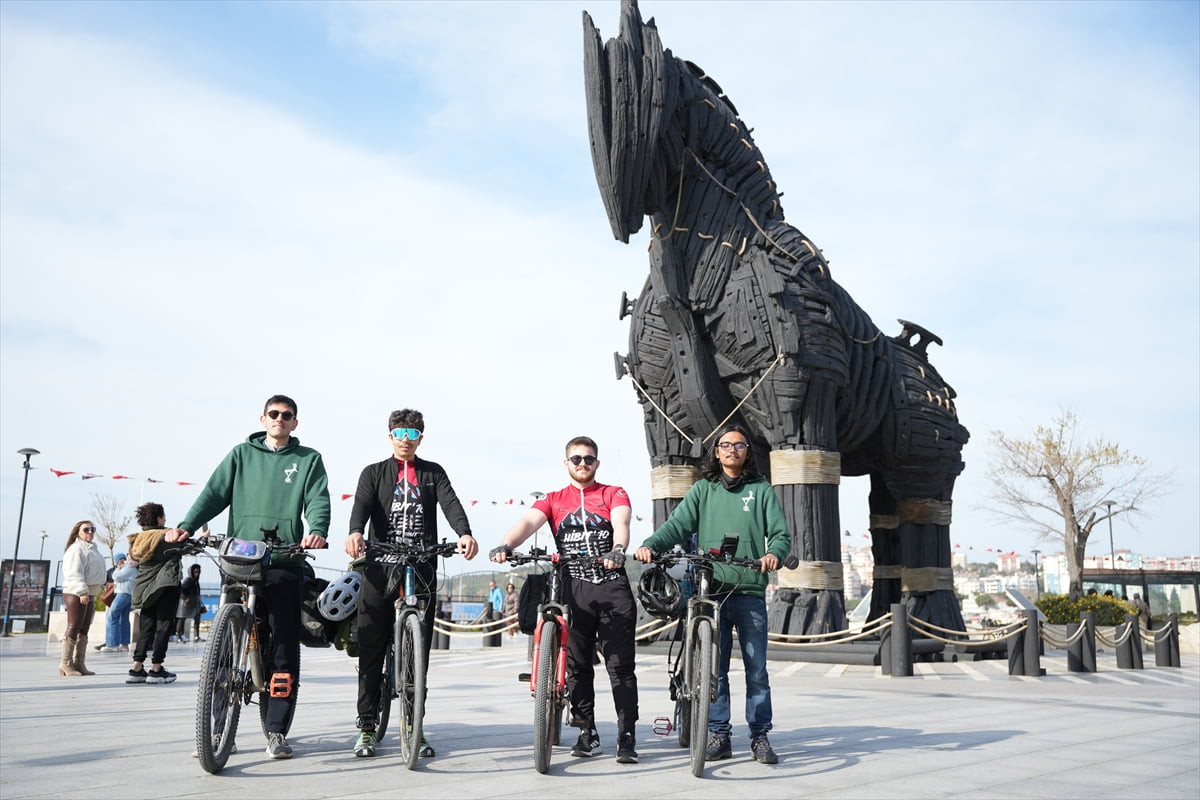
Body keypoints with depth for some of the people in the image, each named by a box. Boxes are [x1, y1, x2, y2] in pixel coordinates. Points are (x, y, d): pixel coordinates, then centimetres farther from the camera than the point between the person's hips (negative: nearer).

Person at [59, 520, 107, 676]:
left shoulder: (92, 549, 21)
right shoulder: (76, 549, -10)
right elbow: (74, 573, -19)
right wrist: (82, 592, -27)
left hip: (88, 595, 10)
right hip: (76, 594, -10)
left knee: (84, 631, 9)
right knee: (73, 629, -9)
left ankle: (79, 663, 12)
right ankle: (66, 663, -6)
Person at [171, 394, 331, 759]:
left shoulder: (308, 459, 11)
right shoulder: (242, 454, 16)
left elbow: (318, 500, -1)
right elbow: (215, 493, 7)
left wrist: (317, 531, -22)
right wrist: (186, 526, -8)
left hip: (285, 563, -1)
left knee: (285, 646, -1)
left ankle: (276, 731, 6)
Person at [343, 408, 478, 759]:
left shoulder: (433, 473, 13)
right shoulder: (373, 473, 11)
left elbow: (450, 503, -5)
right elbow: (361, 504, -8)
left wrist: (464, 533, -26)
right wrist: (355, 532, -31)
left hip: (422, 570, 1)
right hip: (380, 569, -1)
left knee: (418, 650, 4)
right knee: (371, 649, 1)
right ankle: (366, 727, 11)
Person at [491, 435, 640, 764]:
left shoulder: (614, 494, 9)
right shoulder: (553, 500, 12)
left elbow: (621, 522, -12)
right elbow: (529, 521, -7)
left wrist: (618, 549, -35)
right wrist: (505, 545, -29)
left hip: (613, 587, -2)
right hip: (574, 590, 2)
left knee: (621, 665, -3)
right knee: (577, 665, 6)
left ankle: (627, 737, 3)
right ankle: (588, 734, 18)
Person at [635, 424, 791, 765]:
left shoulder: (762, 489, 10)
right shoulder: (703, 489, 12)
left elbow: (781, 532, 2)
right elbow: (678, 524, 1)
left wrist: (774, 553, -21)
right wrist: (650, 545, -18)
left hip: (750, 591, -1)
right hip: (711, 590, 1)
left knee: (756, 667, 3)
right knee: (713, 667, 4)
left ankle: (760, 736, 14)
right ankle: (718, 735, 14)